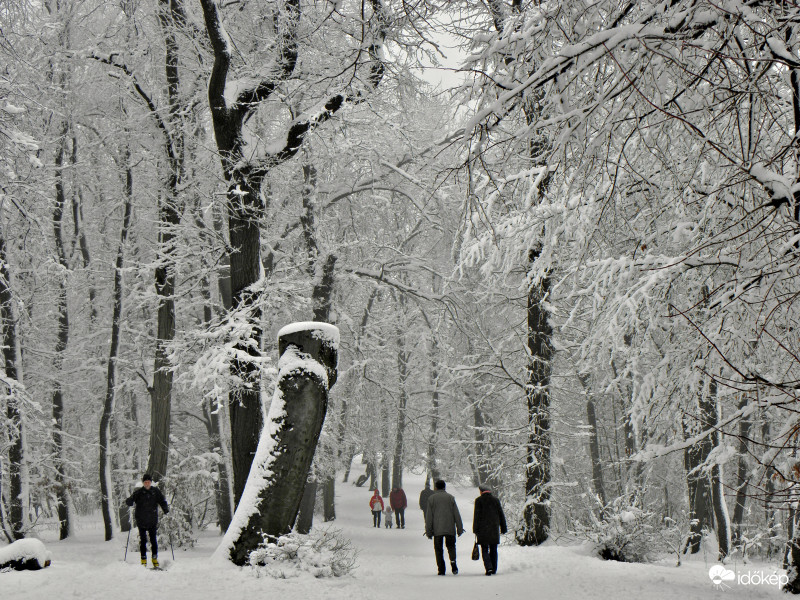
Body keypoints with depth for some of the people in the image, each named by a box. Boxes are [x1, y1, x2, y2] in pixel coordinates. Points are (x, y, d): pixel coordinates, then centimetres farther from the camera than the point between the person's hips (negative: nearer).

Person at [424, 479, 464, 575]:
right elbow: (457, 514, 5)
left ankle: (441, 569, 0)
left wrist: (428, 531, 6)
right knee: (451, 546, 13)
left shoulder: (431, 498, 3)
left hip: (437, 530, -1)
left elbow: (428, 516, 2)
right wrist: (460, 528, 10)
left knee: (438, 549, 6)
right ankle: (453, 562, -12)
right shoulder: (450, 497, 5)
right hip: (450, 528, 1)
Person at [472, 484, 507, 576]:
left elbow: (476, 515, -6)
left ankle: (489, 568, -18)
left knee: (485, 549, 0)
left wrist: (475, 529, -4)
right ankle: (494, 569, 15)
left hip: (483, 529, -3)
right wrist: (503, 528, 15)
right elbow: (501, 515, 9)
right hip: (494, 529, 3)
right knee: (493, 549, 13)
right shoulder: (496, 500, 7)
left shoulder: (479, 500, -2)